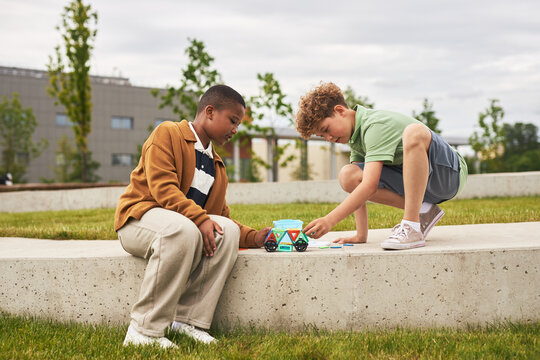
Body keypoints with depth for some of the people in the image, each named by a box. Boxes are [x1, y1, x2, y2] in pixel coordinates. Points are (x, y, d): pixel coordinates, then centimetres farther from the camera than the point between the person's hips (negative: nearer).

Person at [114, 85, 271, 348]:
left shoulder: (217, 166, 23)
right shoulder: (168, 133, -1)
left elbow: (221, 217, 20)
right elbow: (162, 187, -16)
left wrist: (254, 237, 4)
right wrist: (199, 218, -26)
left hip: (189, 224, 7)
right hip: (140, 217, -7)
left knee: (228, 230, -23)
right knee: (183, 230, -39)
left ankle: (189, 320, -24)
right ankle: (145, 331, -33)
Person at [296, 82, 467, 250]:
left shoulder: (376, 125, -22)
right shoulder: (356, 135, 7)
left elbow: (369, 186, -31)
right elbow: (357, 185, 3)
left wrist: (329, 220, -33)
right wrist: (361, 235, -5)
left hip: (449, 173, -8)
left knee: (413, 132, -38)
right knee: (348, 176, -10)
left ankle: (412, 226, -35)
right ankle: (422, 212, -5)